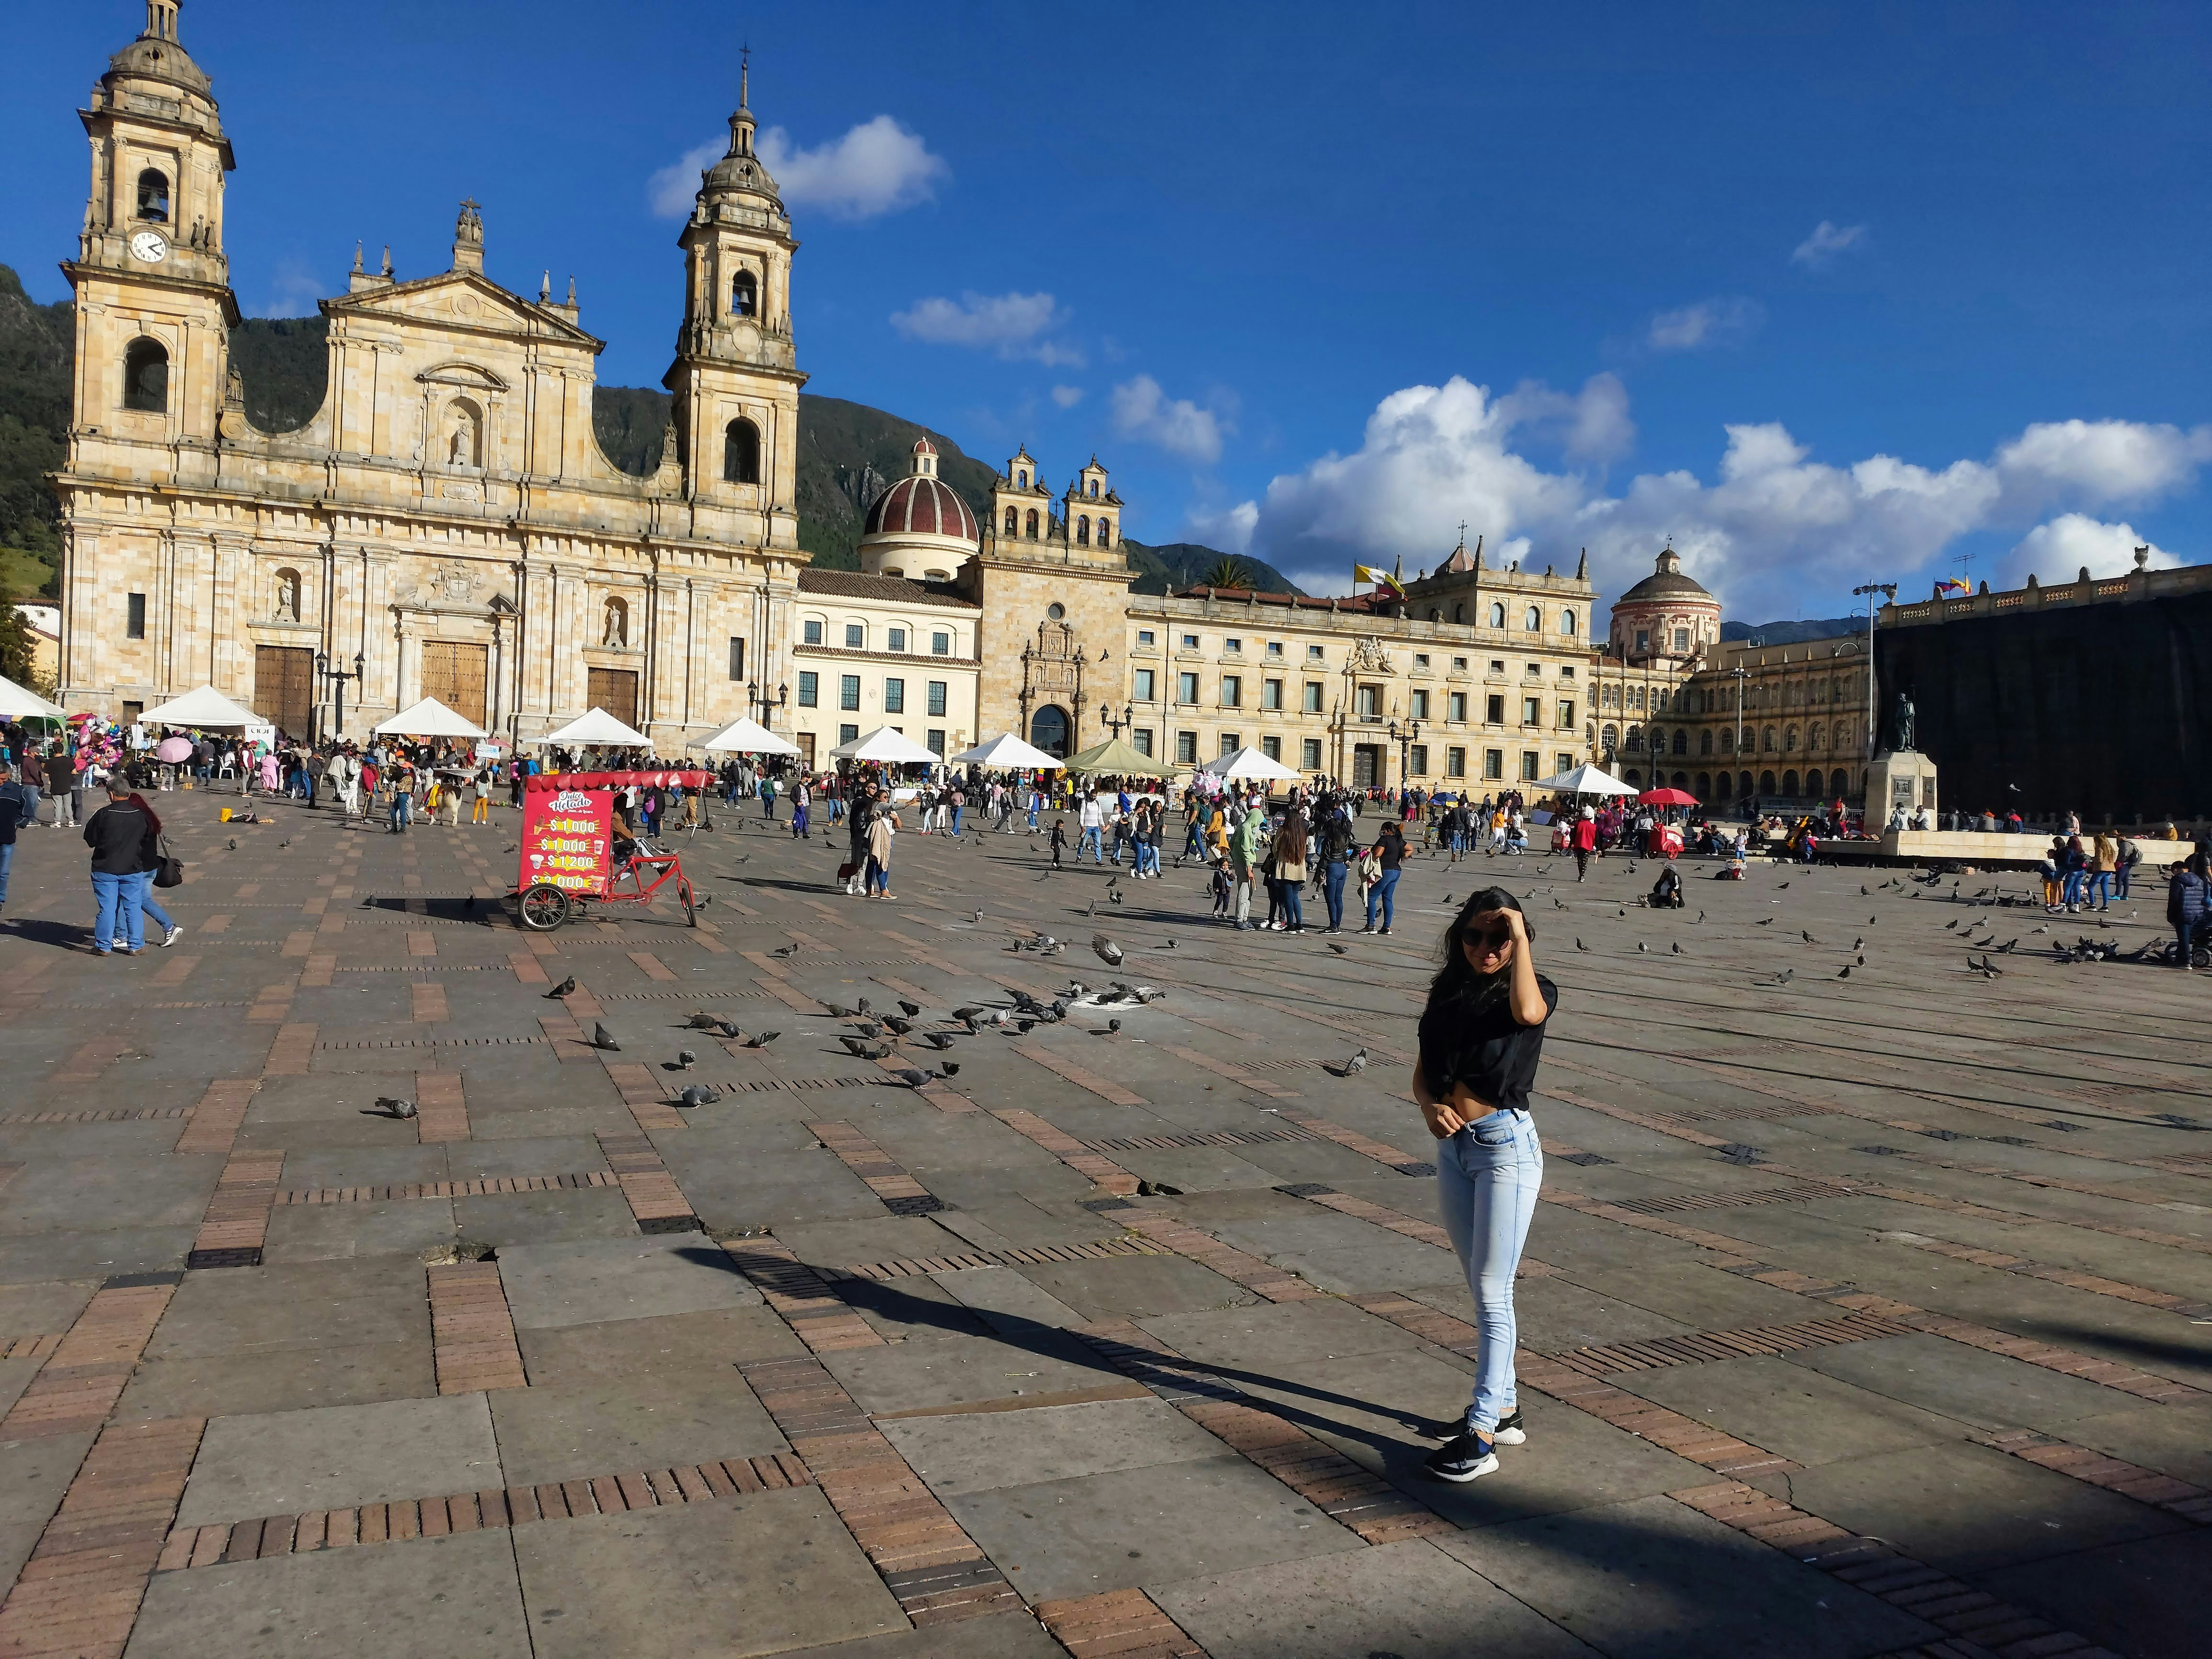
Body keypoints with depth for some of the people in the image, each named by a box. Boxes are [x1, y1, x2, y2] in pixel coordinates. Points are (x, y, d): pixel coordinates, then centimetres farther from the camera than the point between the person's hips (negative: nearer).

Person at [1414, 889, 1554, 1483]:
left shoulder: (1535, 990, -8)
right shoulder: (1447, 994, 8)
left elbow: (1527, 1012, -34)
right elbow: (1423, 1071, 10)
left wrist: (1520, 935, -24)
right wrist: (1431, 1105, -12)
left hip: (1506, 1146, -6)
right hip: (1453, 1147, 6)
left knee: (1493, 1292, -3)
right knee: (1480, 1288, 16)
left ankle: (1482, 1435, 3)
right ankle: (1504, 1409, 30)